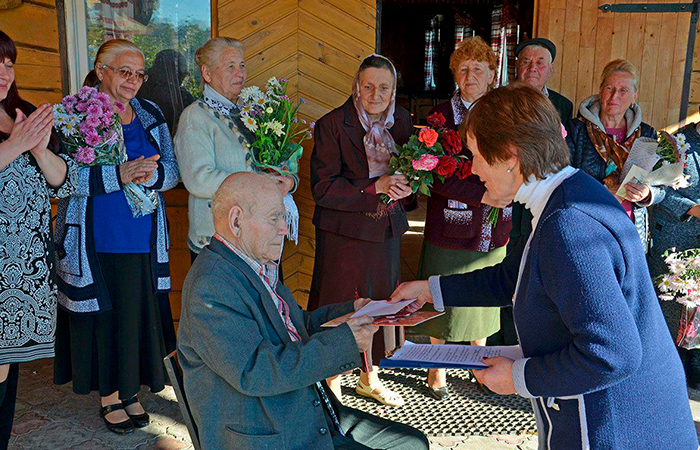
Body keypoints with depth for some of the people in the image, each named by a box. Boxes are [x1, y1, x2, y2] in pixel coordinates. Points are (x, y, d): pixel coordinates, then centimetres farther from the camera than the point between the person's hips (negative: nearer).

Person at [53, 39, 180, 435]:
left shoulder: (151, 115, 9)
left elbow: (173, 170, 6)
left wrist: (150, 173, -16)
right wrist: (118, 175, -25)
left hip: (142, 240, 4)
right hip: (96, 240, -3)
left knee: (139, 313, 9)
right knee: (102, 315, 7)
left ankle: (130, 390, 29)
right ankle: (109, 395, 28)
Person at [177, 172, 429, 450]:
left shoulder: (260, 267, 9)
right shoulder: (209, 287, -21)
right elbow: (253, 373, -27)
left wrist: (349, 312, 6)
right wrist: (343, 342, -26)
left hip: (314, 418, 9)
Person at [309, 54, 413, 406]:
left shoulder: (401, 120, 5)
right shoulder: (332, 125, -11)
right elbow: (323, 189, -16)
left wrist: (402, 186, -8)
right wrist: (375, 187, -23)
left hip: (386, 230, 5)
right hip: (343, 232, -5)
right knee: (336, 307, 3)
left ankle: (370, 379, 35)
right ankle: (331, 380, 25)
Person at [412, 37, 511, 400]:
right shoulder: (441, 115, -4)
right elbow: (434, 175, -13)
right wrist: (482, 195, -20)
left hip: (491, 230, 4)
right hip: (450, 225, -3)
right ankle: (437, 366, 30)